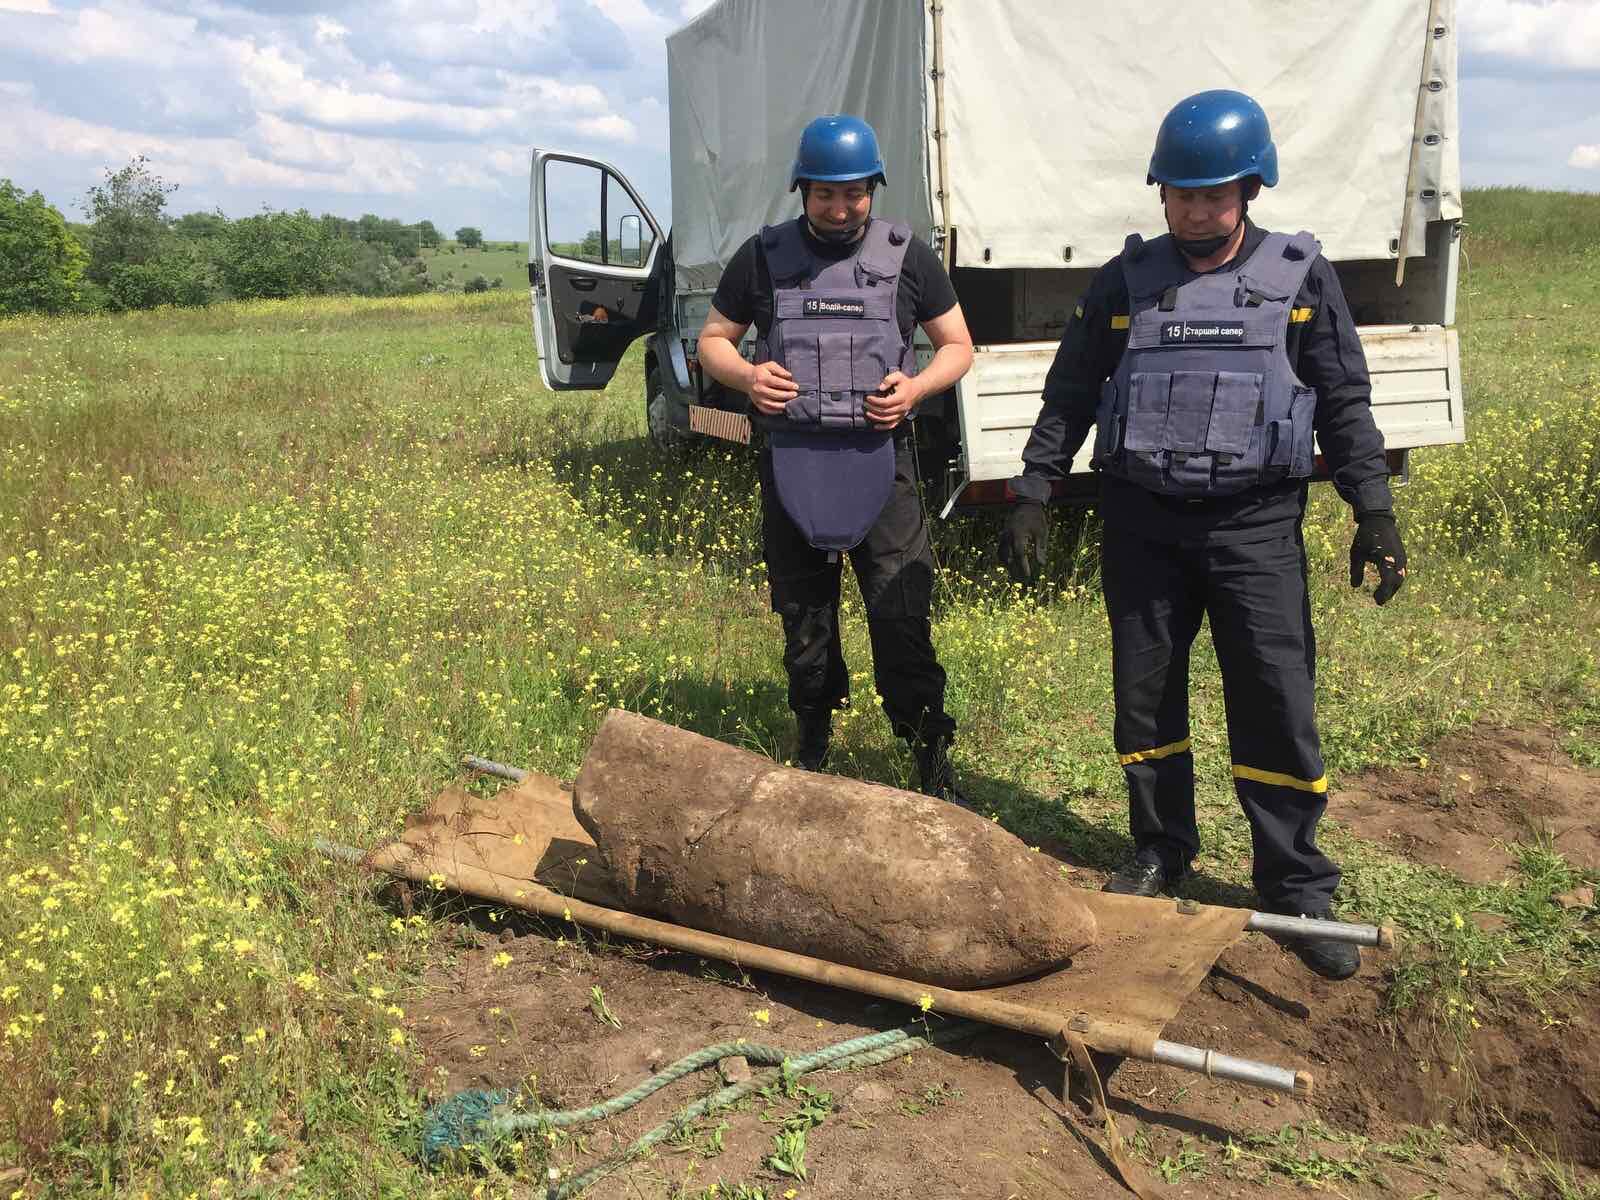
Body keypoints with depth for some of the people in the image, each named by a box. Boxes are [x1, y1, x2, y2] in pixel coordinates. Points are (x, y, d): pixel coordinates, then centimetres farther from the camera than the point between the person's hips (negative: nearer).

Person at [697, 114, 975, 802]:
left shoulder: (907, 256, 5)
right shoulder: (762, 257, 5)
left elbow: (958, 346, 11)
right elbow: (712, 342, 12)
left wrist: (916, 387, -10)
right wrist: (746, 376, -10)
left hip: (878, 459, -1)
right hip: (789, 461, 2)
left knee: (903, 616, -6)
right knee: (803, 618, 12)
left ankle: (932, 759, 6)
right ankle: (811, 751, 30)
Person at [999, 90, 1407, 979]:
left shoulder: (1300, 276, 4)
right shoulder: (1127, 279, 6)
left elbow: (1344, 403, 5)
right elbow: (1069, 396, 8)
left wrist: (1373, 511, -3)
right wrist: (1031, 496, 1)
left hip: (1255, 523, -1)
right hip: (1142, 520, 2)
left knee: (1278, 707, -2)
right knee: (1144, 697, 9)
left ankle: (1298, 891, 12)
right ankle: (1159, 852, 28)